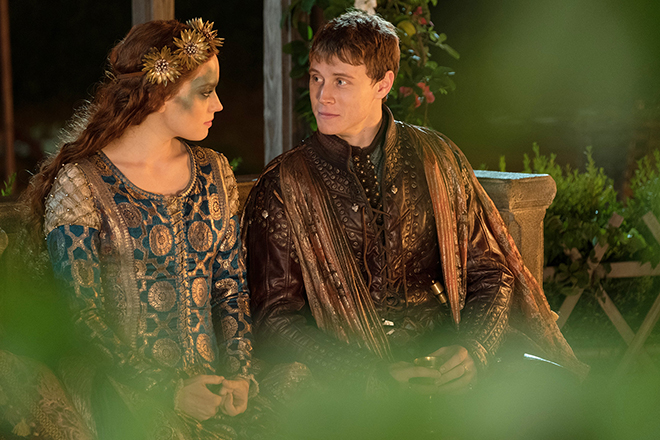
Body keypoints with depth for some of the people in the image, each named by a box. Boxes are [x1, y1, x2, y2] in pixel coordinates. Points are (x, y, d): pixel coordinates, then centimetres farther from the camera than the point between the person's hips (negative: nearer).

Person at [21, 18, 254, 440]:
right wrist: (167, 392, -13)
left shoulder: (214, 172, 11)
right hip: (123, 396, -4)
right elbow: (80, 318, -9)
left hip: (210, 386, 4)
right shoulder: (79, 186, -7)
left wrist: (239, 373, -1)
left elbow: (231, 285, 14)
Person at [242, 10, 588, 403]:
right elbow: (275, 318, -2)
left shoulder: (438, 159, 11)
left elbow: (491, 271, 13)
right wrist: (373, 378, -16)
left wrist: (475, 351, -8)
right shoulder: (283, 188, 3)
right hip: (353, 380, -3)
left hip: (445, 353, 3)